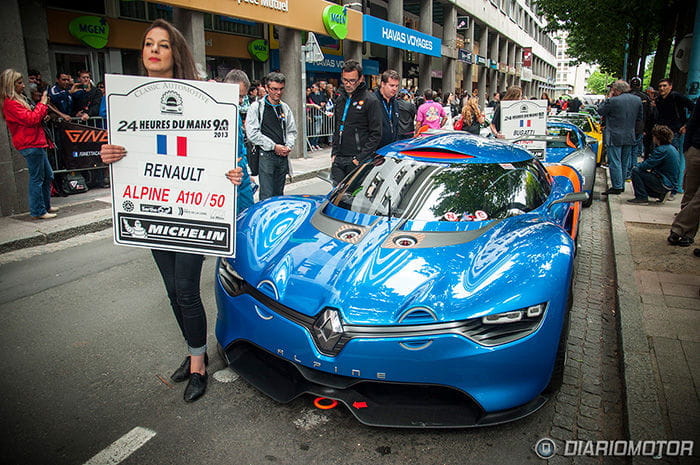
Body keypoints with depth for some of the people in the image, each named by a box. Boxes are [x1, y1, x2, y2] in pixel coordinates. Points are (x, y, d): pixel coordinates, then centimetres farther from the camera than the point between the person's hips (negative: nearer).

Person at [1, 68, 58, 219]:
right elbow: (31, 119, -20)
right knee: (37, 178, -6)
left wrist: (43, 106, 7)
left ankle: (45, 206, 26)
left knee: (48, 175, 16)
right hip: (30, 145, -10)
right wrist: (42, 104, -10)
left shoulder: (18, 99, 19)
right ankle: (38, 211, -1)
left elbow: (32, 117, 22)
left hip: (36, 143, 10)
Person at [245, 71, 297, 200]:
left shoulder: (285, 108, 16)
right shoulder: (256, 106, -2)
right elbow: (252, 133, -10)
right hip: (265, 156, -5)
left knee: (279, 194, 12)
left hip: (282, 156, 6)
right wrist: (274, 146, -12)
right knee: (267, 196, -9)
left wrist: (288, 146, -1)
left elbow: (291, 131, 20)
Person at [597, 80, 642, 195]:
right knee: (624, 163, 15)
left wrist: (608, 98, 2)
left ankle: (616, 187, -4)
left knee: (614, 163, -3)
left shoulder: (613, 101, -16)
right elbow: (639, 118, 12)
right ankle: (621, 185, 22)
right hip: (630, 137, 7)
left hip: (614, 137, -7)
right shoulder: (637, 100, 5)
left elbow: (600, 111, -3)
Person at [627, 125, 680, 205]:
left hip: (664, 184, -10)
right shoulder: (672, 148, 13)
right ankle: (661, 194, 14)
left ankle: (642, 198, -13)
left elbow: (646, 165, -20)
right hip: (670, 184, 10)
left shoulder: (661, 150, -19)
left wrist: (637, 166, -1)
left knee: (635, 171, -13)